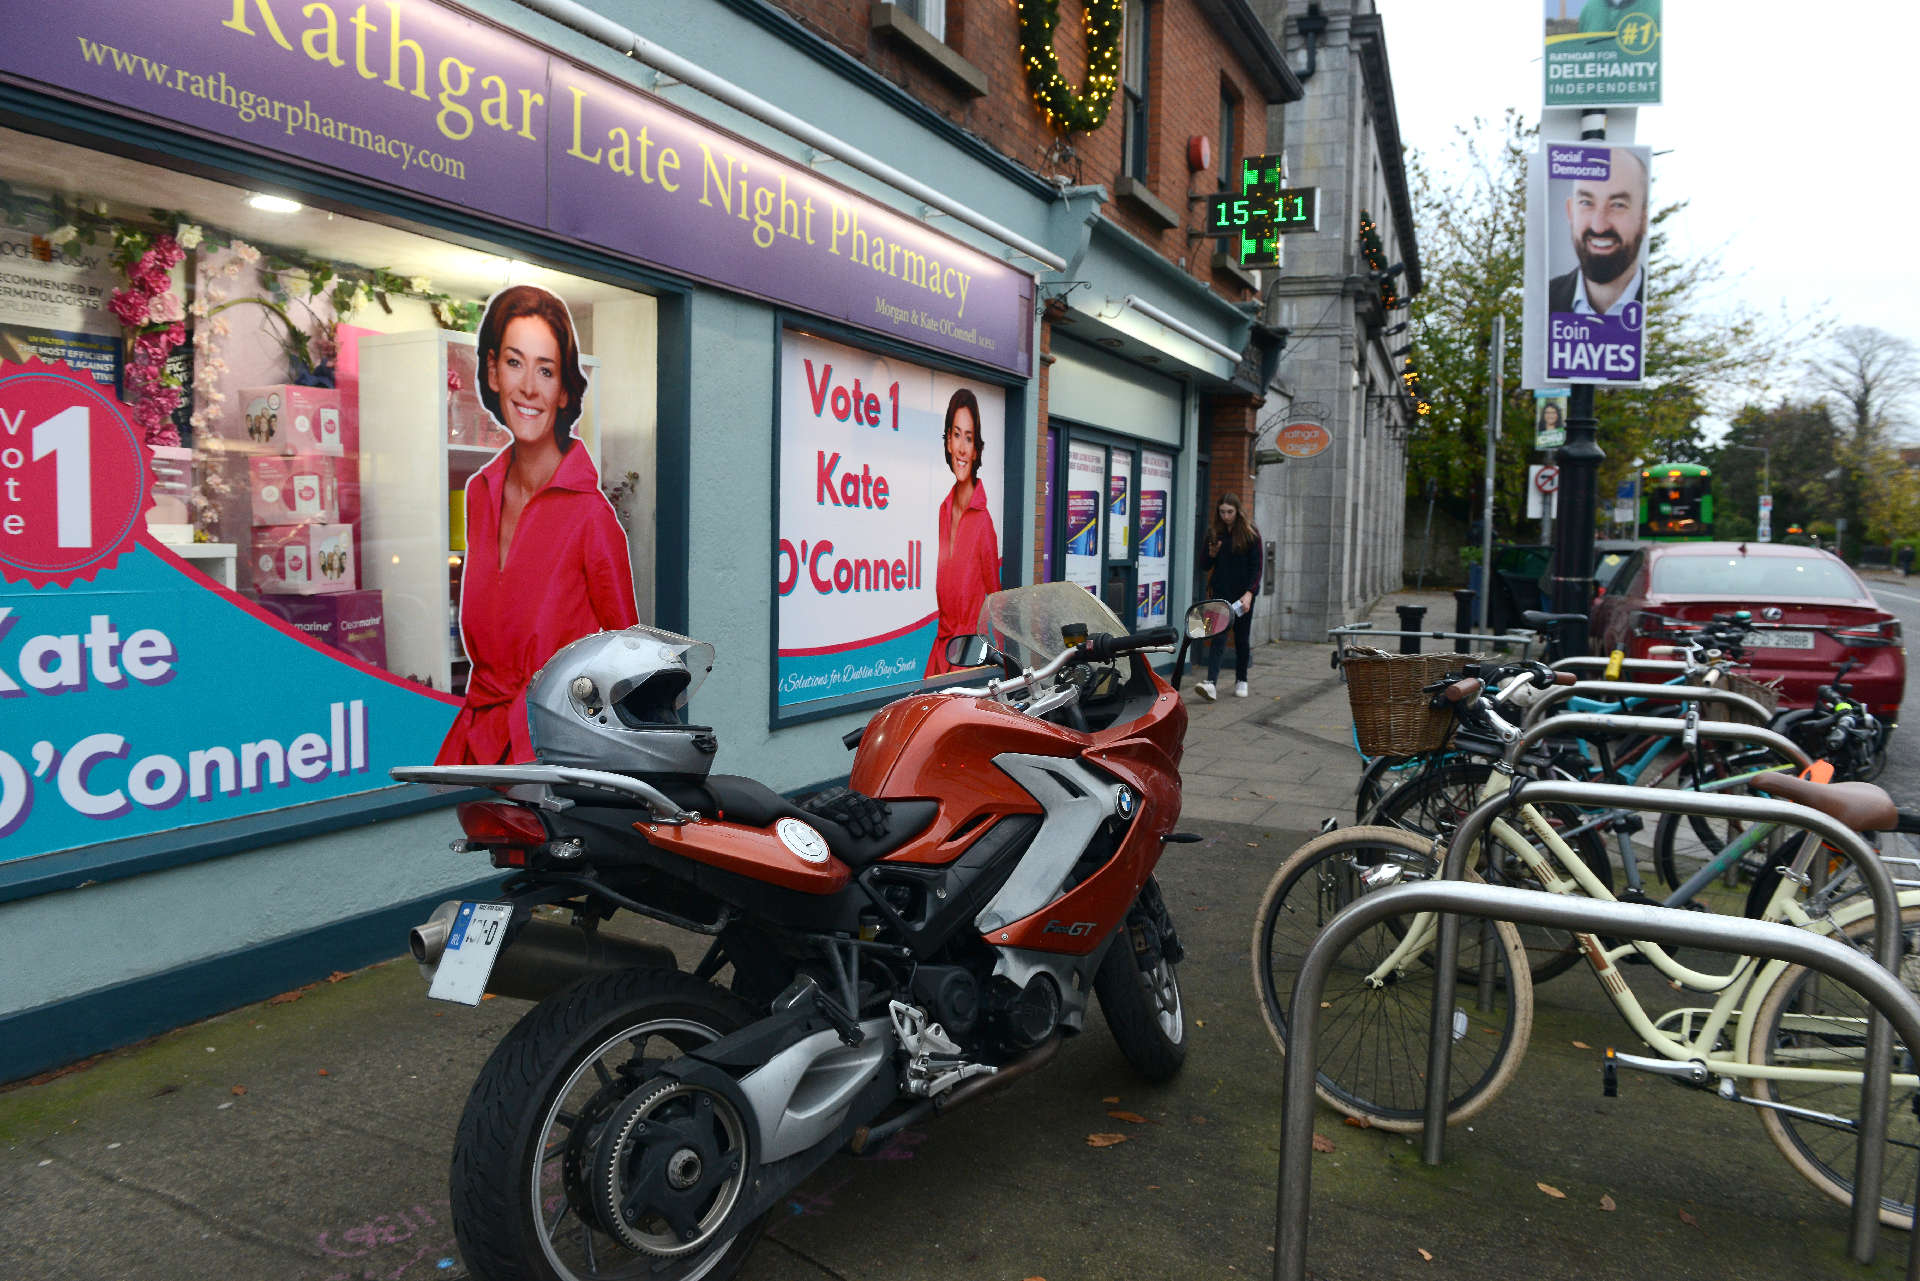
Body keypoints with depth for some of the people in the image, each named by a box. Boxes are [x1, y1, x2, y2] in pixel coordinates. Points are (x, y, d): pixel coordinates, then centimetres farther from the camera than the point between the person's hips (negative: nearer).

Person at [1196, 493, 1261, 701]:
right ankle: (1211, 683, -22)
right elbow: (1204, 566, 10)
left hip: (1243, 593, -1)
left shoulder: (1250, 534, -3)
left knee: (1242, 638, 7)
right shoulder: (1213, 533, 4)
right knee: (1218, 636, -11)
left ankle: (1241, 681, 23)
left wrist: (1249, 593, -18)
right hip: (1221, 593, 1)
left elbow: (1256, 567, -6)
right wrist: (1212, 555, -12)